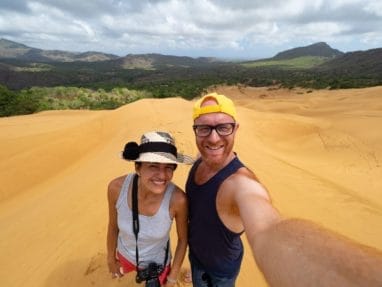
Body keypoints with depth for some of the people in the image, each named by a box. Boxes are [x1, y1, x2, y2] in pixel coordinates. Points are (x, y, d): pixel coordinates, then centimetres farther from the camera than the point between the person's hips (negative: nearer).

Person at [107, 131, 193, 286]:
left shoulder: (177, 199, -36)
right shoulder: (117, 187, -30)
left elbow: (183, 239, -16)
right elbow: (113, 226, -10)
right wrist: (111, 259, 4)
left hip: (157, 262, -3)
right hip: (125, 254, 3)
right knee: (121, 270, 35)